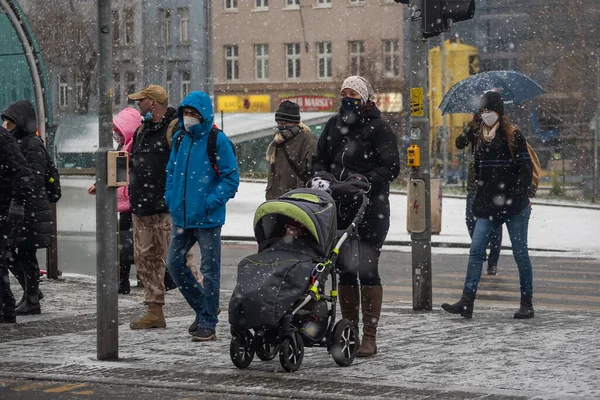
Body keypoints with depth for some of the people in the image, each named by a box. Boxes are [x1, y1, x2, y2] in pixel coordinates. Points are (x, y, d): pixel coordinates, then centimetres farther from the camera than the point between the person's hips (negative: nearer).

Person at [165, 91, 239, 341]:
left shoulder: (217, 140, -10)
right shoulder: (180, 138, 9)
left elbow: (231, 177, -10)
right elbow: (171, 170, 21)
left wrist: (212, 201, -17)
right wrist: (170, 196, 6)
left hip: (207, 218, -7)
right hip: (182, 216, 7)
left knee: (209, 269, 0)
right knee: (174, 262, 7)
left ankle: (208, 323, 6)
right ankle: (202, 309, 24)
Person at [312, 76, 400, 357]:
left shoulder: (379, 128, -4)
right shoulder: (334, 125, 14)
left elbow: (391, 168, -9)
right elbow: (320, 160, 21)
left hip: (371, 209, -6)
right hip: (340, 207, 6)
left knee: (366, 269, -10)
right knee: (345, 269, 8)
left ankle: (369, 337, -6)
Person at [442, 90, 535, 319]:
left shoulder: (513, 136, -5)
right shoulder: (481, 138, 12)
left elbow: (526, 169, -7)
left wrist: (514, 196, -14)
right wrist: (483, 190, 10)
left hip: (514, 206, -5)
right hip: (488, 206, 5)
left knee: (520, 253, 2)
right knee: (476, 251, -4)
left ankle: (527, 303, 12)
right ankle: (467, 302, -7)